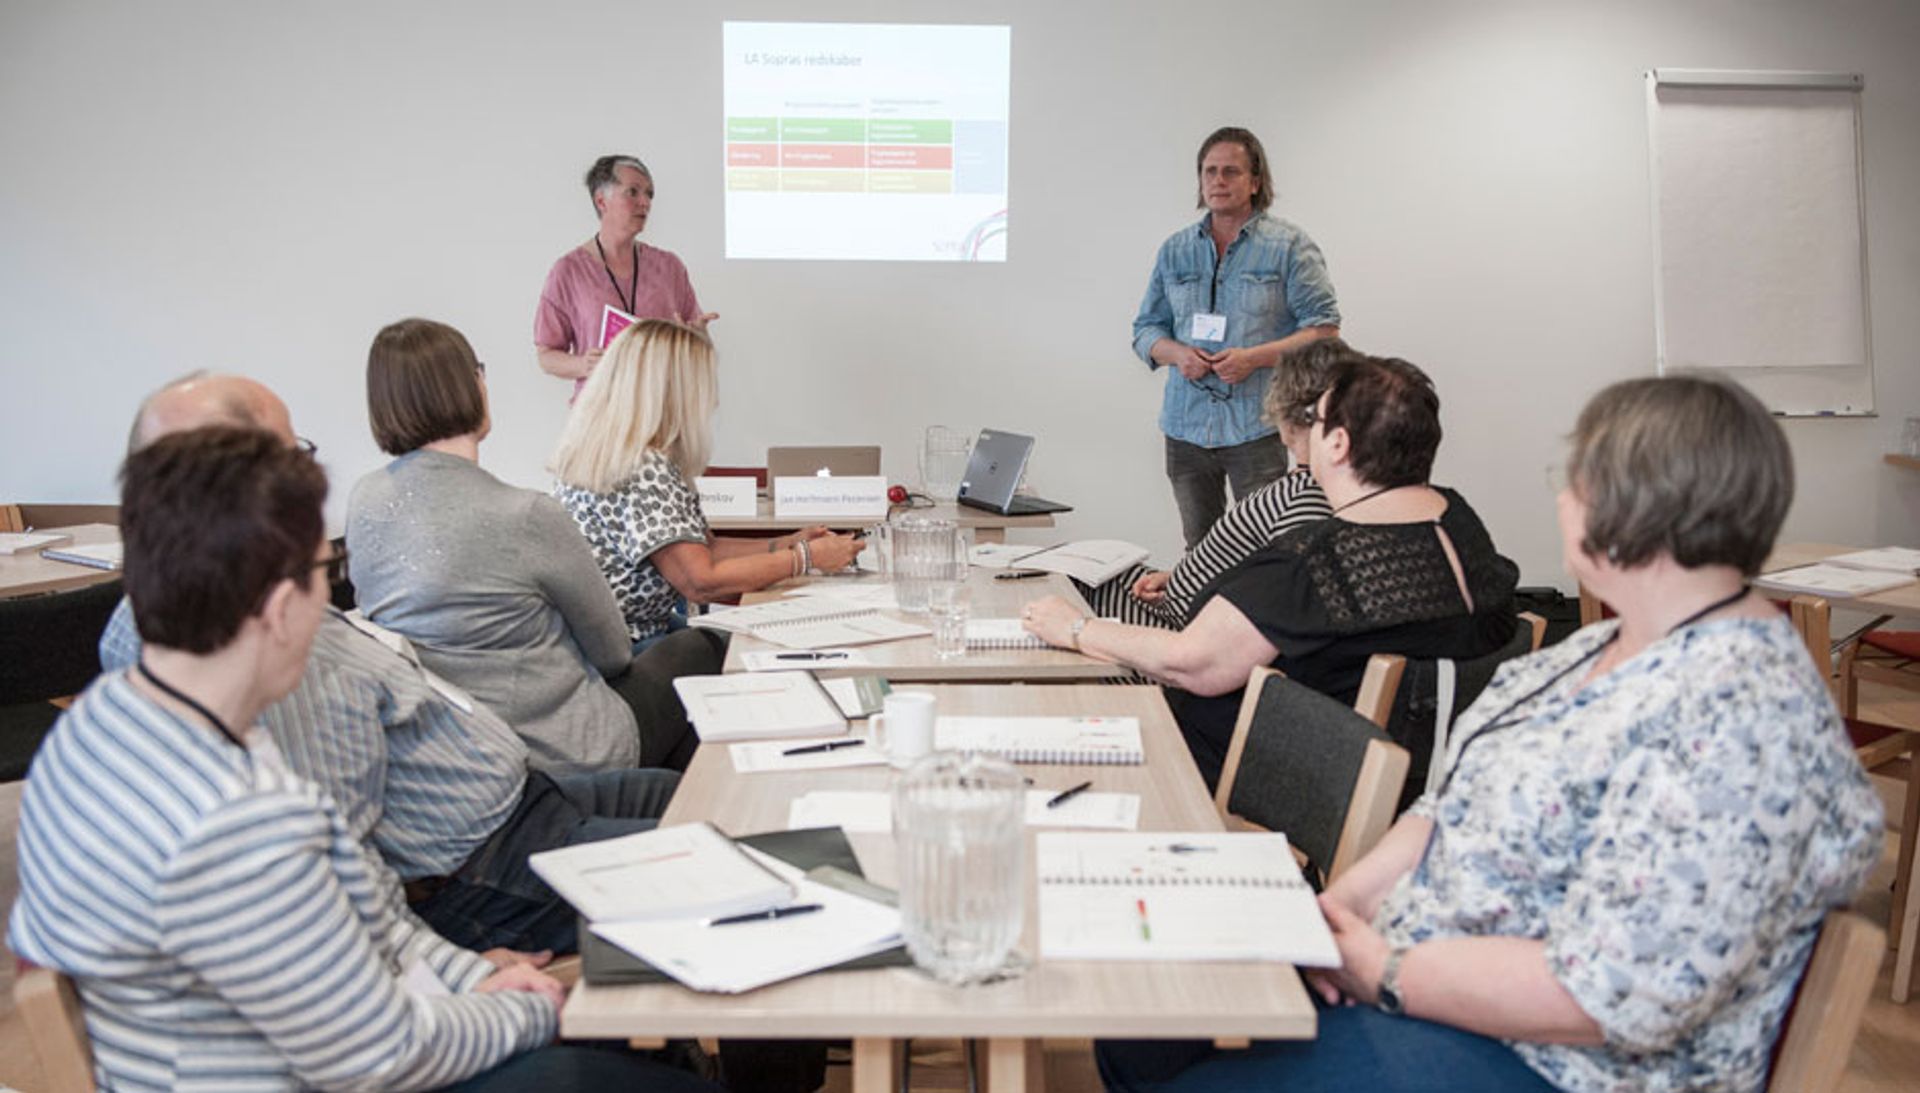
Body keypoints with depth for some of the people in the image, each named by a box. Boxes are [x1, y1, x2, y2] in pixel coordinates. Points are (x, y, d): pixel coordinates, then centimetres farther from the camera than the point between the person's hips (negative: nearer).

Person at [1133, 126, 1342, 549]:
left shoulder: (1289, 246, 0)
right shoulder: (1175, 250, 13)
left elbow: (1325, 328, -4)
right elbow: (1146, 329, 15)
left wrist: (1255, 358, -17)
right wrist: (1178, 354, -8)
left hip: (1256, 428, -4)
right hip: (1186, 425, 4)